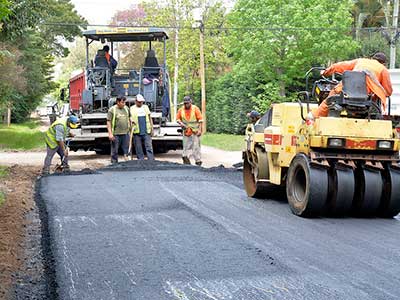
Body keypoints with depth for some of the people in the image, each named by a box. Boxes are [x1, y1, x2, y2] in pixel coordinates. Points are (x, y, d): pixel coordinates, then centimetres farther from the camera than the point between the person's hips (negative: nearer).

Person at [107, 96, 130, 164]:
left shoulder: (126, 109, 10)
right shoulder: (112, 110, -5)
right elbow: (108, 122, -7)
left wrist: (129, 128, 15)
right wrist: (110, 133, -13)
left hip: (125, 133, 4)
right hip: (116, 134, -4)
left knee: (126, 150, 6)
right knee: (114, 151, 3)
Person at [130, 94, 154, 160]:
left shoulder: (146, 107, 14)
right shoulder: (132, 109, 7)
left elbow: (150, 118, 17)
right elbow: (130, 118, 6)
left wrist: (152, 128, 11)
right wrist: (131, 121, -15)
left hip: (147, 132, 1)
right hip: (137, 132, -1)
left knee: (149, 147, -6)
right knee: (138, 149, 2)